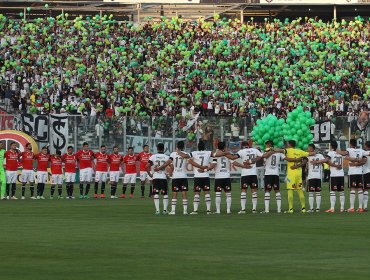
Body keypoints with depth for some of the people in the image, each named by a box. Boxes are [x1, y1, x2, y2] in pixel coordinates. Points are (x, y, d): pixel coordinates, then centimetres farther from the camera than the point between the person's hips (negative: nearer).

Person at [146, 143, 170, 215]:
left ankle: (157, 210, -3)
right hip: (164, 177, 0)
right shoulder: (166, 157, 0)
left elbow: (147, 166, -6)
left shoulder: (153, 157, 1)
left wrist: (149, 174, 6)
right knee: (165, 194, 10)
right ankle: (165, 209, 4)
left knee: (156, 194, 4)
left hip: (155, 177, 0)